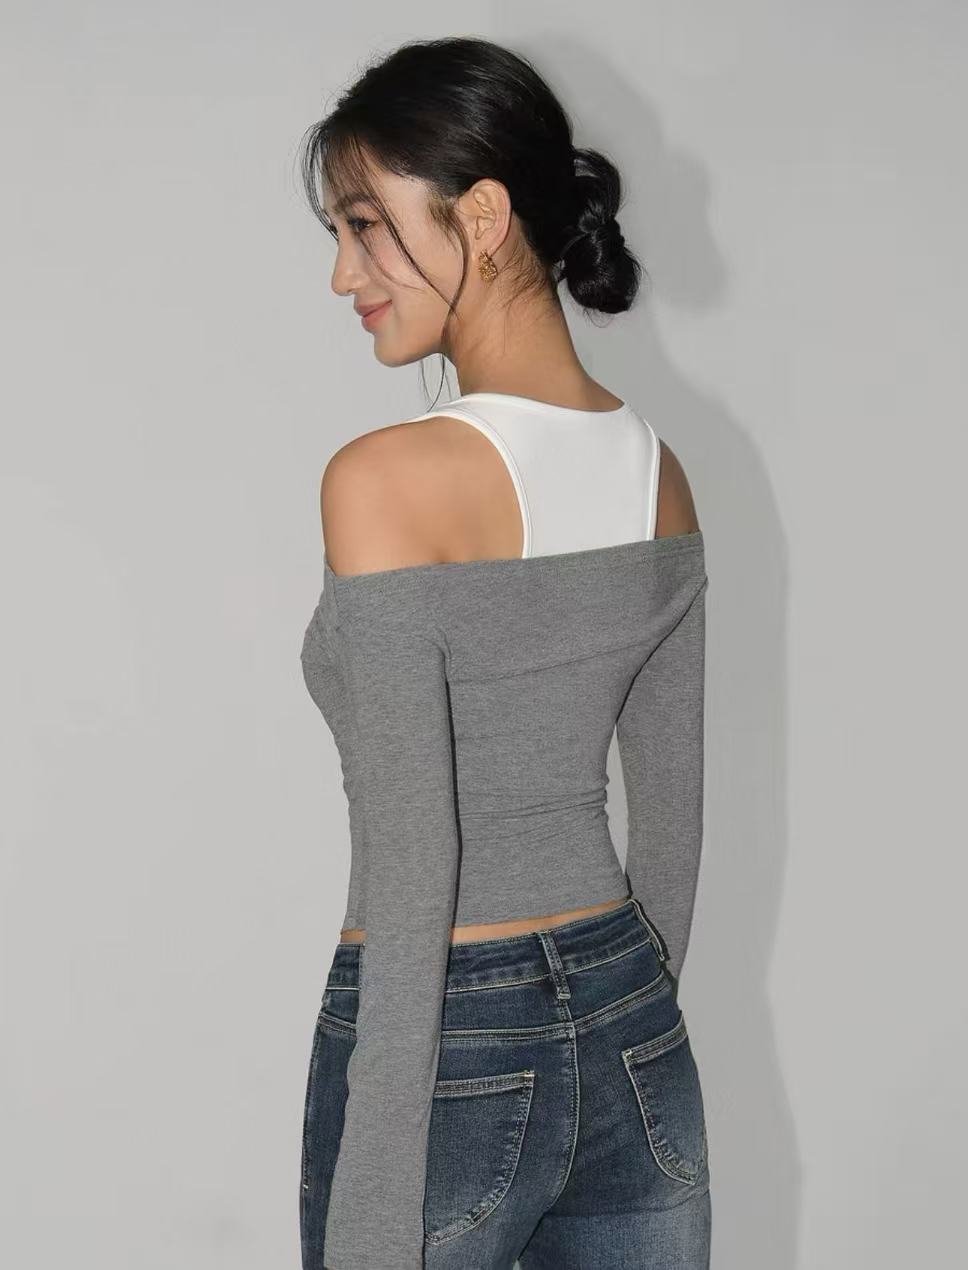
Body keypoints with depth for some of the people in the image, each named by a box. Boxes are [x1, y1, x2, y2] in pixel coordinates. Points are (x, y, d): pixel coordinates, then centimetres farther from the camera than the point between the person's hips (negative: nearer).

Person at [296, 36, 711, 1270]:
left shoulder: (386, 478, -19)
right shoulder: (657, 471, 1)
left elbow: (411, 874, -20)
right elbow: (673, 815, 9)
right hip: (635, 1039, 6)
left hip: (453, 1053, -6)